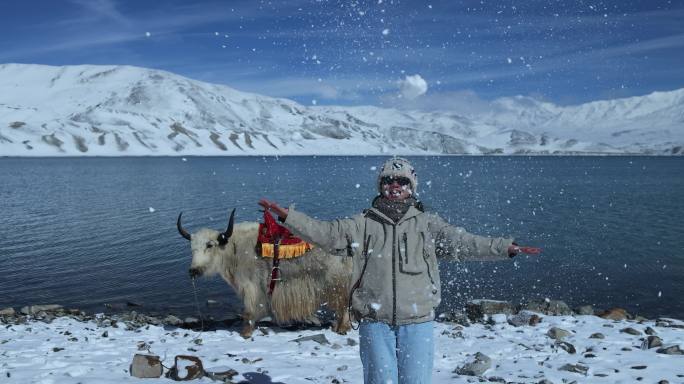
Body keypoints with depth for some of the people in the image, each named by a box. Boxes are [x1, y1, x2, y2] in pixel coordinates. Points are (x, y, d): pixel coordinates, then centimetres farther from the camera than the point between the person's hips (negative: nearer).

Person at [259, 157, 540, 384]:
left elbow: (464, 243, 0)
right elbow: (326, 233, -1)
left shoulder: (428, 224, 7)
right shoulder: (363, 224, 6)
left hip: (417, 321, 0)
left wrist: (506, 248, -10)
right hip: (375, 322, 0)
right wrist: (287, 216, -9)